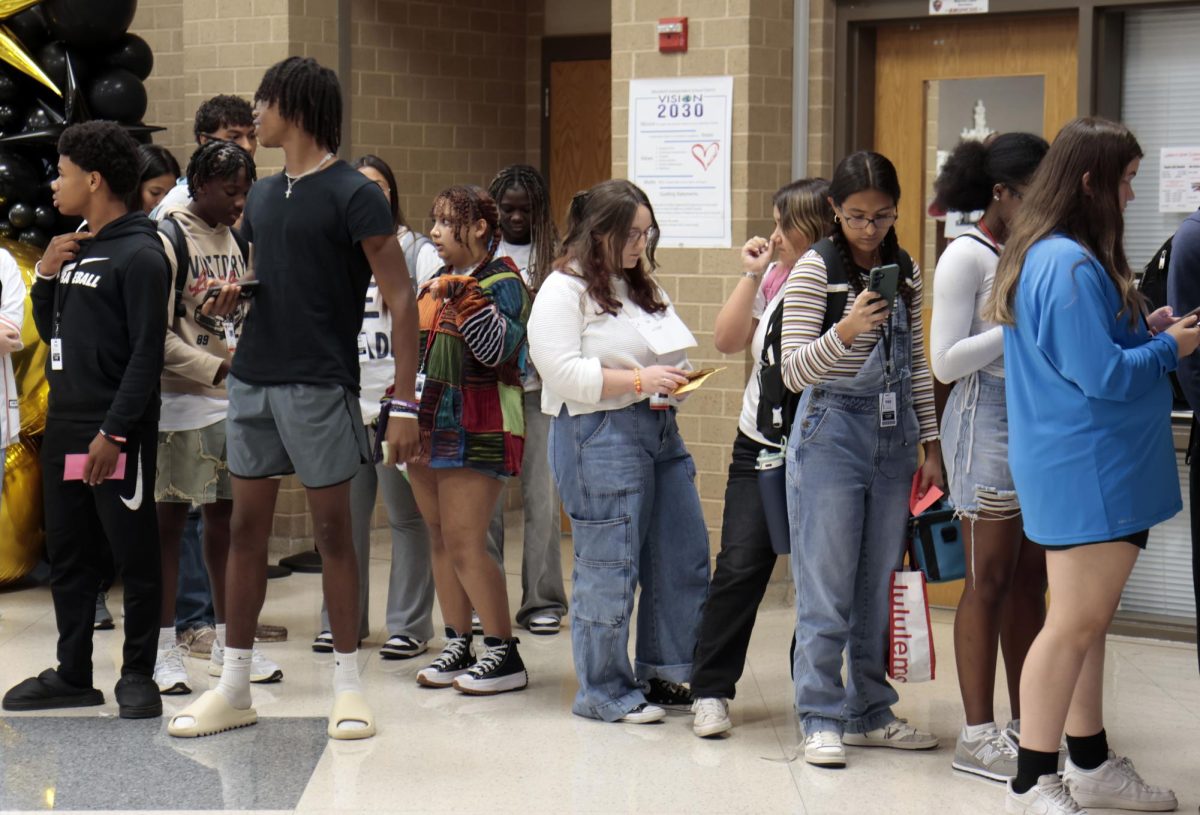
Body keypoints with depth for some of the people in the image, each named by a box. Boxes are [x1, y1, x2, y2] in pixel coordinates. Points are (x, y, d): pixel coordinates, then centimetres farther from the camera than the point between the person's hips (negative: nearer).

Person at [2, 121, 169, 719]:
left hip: (116, 435, -9)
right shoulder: (74, 248, 15)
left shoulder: (138, 255, -10)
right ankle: (73, 674, 19)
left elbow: (147, 353, -16)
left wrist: (114, 431, -20)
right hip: (64, 426, 9)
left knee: (134, 557, 0)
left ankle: (138, 675, 8)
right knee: (67, 554, 12)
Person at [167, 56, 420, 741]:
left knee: (333, 529, 0)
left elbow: (402, 300, -11)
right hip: (253, 378, 7)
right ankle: (234, 688, 14)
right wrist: (235, 294, 2)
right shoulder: (262, 196, 13)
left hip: (320, 385, -7)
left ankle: (348, 685, 9)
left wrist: (406, 404, -17)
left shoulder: (353, 195, -9)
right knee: (247, 528, 8)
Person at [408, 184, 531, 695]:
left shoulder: (502, 283, -8)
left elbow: (497, 350, -23)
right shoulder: (436, 283, 15)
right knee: (440, 540, 10)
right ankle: (458, 646, 18)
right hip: (429, 424, 8)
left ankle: (504, 655, -2)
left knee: (466, 546, -11)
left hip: (477, 430, -8)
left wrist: (468, 299, -26)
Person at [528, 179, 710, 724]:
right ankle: (603, 692, 8)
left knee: (684, 557, 8)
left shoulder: (642, 285, 20)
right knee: (608, 568, -4)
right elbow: (562, 371, -18)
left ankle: (662, 676, 20)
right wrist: (637, 380, -20)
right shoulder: (564, 290, -7)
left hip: (660, 429, 9)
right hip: (600, 437, -9)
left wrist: (674, 380, 7)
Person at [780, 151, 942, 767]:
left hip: (893, 435, 5)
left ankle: (870, 713, 20)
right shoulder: (814, 271, -8)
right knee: (827, 589, -2)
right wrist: (845, 331, -31)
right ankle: (821, 719, 6)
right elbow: (794, 372, -14)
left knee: (881, 586, 10)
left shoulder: (906, 271, 8)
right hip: (831, 433, -5)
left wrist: (930, 444, 12)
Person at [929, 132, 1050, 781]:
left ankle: (1025, 723, 18)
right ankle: (977, 733, 4)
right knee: (990, 578, -3)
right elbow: (946, 361, -13)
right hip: (987, 417, -7)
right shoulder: (966, 257, -9)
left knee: (1030, 576, 9)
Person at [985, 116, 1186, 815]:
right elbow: (1101, 375, -21)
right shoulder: (1071, 266, -20)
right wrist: (1168, 350, -5)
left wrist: (1142, 332, 10)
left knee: (1090, 620, 16)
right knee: (1077, 621, -6)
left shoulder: (1049, 256, 13)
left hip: (1100, 471, 11)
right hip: (1085, 472, -10)